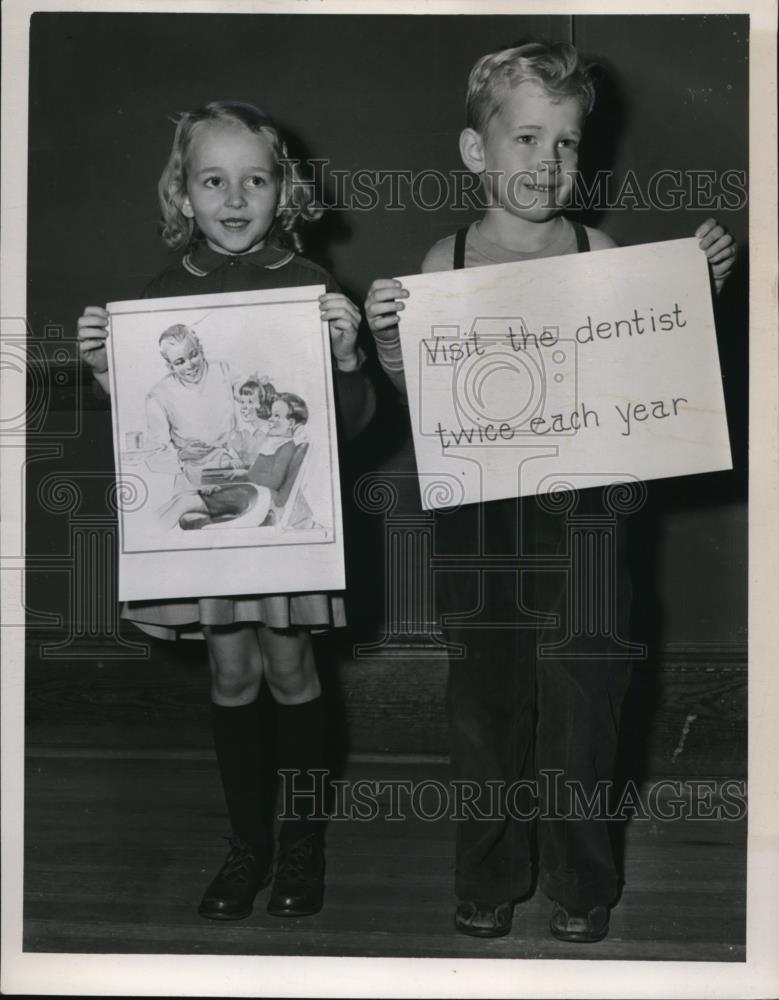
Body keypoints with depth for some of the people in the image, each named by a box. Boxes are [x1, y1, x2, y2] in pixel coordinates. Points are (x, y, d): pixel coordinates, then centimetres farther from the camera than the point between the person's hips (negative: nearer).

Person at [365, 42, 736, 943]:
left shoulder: (602, 255, -2)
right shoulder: (446, 262, -1)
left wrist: (696, 289, -7)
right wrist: (386, 339, -14)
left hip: (577, 507, -1)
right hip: (476, 513, 1)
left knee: (579, 700, 7)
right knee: (483, 698, 12)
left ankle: (581, 884, 27)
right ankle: (489, 879, 31)